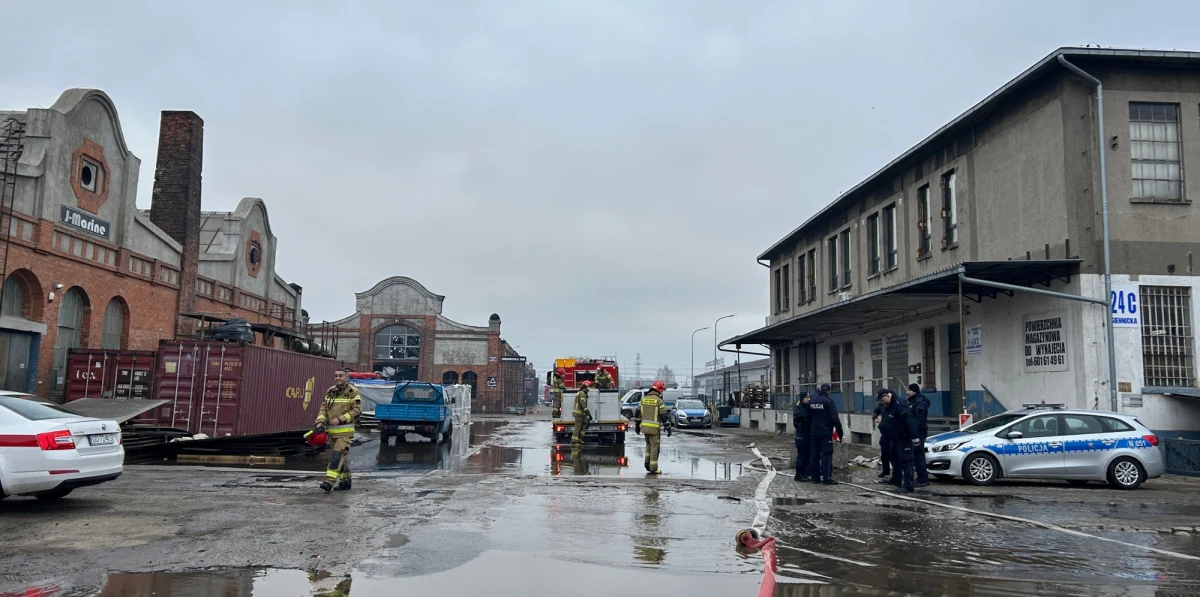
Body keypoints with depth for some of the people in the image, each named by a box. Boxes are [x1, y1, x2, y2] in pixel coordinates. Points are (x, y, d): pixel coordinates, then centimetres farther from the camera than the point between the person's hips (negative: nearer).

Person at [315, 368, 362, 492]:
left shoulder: (353, 392, -6)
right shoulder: (330, 392, 12)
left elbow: (357, 410, -10)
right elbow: (324, 408, 11)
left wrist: (340, 419, -18)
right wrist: (320, 421, -7)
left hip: (345, 431, -6)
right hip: (332, 431, 6)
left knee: (337, 455, -15)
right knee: (342, 457, 14)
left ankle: (329, 481, -19)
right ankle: (345, 480, 24)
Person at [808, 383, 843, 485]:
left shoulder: (811, 401, 9)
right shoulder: (828, 401, -11)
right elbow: (835, 418, -15)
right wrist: (840, 433, -11)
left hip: (814, 432, 6)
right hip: (826, 432, -6)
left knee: (815, 454, 9)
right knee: (826, 454, -4)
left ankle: (815, 477, 11)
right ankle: (826, 478, -7)